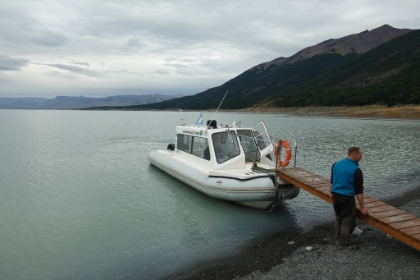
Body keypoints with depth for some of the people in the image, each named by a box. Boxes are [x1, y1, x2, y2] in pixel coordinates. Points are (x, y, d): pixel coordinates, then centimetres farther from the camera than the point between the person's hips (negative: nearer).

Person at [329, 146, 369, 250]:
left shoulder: (336, 164, 4)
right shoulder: (356, 170, -16)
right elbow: (359, 190, -14)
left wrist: (331, 192, 30)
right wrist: (362, 206, -8)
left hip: (336, 195, 7)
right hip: (347, 197, -7)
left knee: (339, 218, 20)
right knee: (348, 221, 4)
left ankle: (338, 239, 29)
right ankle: (344, 244, 10)